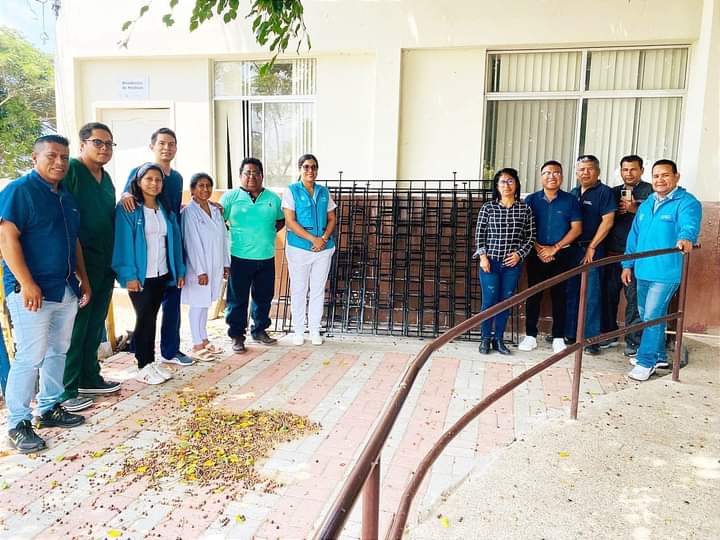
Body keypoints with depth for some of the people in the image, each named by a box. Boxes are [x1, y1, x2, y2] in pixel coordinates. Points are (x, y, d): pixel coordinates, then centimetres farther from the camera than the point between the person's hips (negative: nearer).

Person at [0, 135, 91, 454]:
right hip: (31, 291, -8)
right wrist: (26, 283, -22)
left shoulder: (67, 197, 15)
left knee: (58, 352, 14)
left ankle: (49, 408, 27)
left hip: (65, 290, 8)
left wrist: (83, 279, 17)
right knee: (30, 358, -5)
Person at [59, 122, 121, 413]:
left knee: (95, 325, 16)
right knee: (75, 328, 0)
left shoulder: (106, 178, 14)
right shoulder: (70, 171, -12)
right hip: (80, 265, -8)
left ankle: (90, 378, 30)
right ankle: (66, 391, 11)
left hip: (105, 265, 8)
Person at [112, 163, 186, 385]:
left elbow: (175, 240, 10)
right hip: (140, 276, -5)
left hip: (162, 274, 5)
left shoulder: (166, 210, 10)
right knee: (144, 318, 2)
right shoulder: (128, 209, -8)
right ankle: (143, 367, 13)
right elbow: (124, 242, -13)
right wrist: (129, 275, -19)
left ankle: (151, 362, 22)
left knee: (152, 317, 13)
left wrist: (180, 270, 7)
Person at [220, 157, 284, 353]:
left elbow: (281, 220, 19)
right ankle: (237, 335, 16)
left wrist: (268, 232, 5)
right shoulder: (230, 196, -1)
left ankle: (259, 330, 31)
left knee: (264, 297, 14)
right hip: (239, 257, -3)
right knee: (237, 298, 3)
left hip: (266, 257, 4)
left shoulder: (273, 198, 8)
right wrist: (230, 235, -9)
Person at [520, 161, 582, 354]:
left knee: (559, 295, 5)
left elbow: (577, 228, -3)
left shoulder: (570, 200, 1)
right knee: (533, 294, 3)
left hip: (561, 255, 0)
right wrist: (538, 249, -10)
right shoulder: (531, 200, 3)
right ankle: (530, 335, 12)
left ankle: (558, 337, 14)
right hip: (536, 255, 1)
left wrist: (555, 248, -11)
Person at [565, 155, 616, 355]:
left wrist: (591, 247, -12)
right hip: (571, 249, 6)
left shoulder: (605, 192, -3)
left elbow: (607, 222, -10)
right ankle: (570, 334, 19)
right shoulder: (573, 193, 15)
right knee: (571, 293, 9)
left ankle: (591, 338, 4)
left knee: (591, 295, -3)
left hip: (592, 250, -5)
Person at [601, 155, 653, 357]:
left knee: (634, 297, -2)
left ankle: (633, 341, 7)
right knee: (609, 293, 10)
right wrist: (616, 211, -3)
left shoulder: (649, 191, 2)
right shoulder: (614, 192, 16)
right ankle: (608, 334, 24)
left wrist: (635, 209, -18)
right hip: (612, 252, 5)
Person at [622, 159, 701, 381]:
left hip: (666, 273, -7)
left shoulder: (687, 203, -9)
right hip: (642, 270, 7)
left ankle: (646, 362, 4)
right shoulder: (646, 205, 13)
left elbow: (690, 224, -30)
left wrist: (686, 238, -52)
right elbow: (634, 236, 17)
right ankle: (658, 354, 33)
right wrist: (627, 264, 14)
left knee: (653, 316, -6)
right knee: (646, 315, 17)